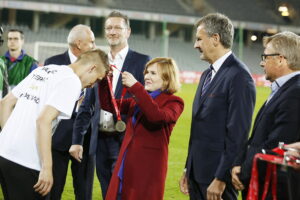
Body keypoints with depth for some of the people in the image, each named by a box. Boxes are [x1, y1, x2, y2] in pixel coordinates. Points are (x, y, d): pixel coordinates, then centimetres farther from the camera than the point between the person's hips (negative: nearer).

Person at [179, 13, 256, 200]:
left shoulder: (238, 76, -14)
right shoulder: (207, 75, 15)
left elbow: (237, 134, -18)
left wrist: (221, 179, -18)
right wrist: (188, 170, 15)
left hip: (217, 177, -8)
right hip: (197, 173, 8)